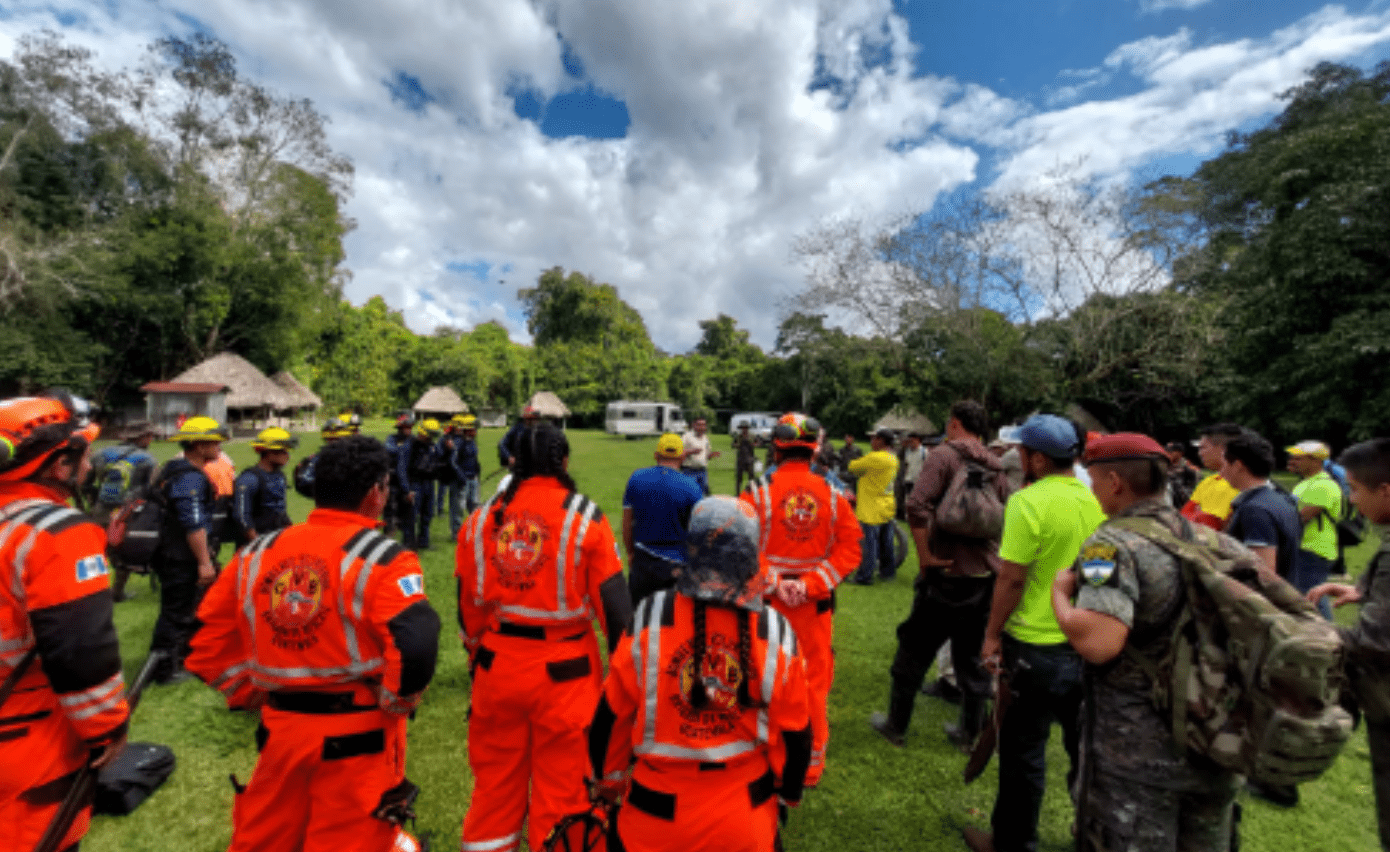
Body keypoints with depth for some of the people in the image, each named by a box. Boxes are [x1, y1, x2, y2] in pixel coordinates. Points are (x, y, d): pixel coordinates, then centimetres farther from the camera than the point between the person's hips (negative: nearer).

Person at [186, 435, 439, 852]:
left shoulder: (257, 552, 1)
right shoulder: (380, 558, -19)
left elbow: (208, 637, 9)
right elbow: (414, 645, -29)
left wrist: (254, 695, 14)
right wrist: (394, 705, -10)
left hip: (281, 727, 5)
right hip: (357, 736, -5)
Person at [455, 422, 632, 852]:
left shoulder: (482, 517, -1)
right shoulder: (584, 517, -12)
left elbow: (467, 603, 6)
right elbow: (613, 601, -11)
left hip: (498, 666, 4)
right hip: (563, 670, -3)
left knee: (495, 780, 24)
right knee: (560, 785, 15)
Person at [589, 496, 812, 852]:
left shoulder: (650, 618, -19)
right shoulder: (776, 632, -16)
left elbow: (612, 709, -6)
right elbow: (794, 731, -3)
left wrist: (607, 774, 12)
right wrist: (788, 792, 15)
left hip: (660, 808, 0)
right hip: (744, 811, 1)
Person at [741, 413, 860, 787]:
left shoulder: (758, 491, -12)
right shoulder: (832, 494, -3)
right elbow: (849, 548, -4)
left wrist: (773, 584, -12)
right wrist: (810, 585, -9)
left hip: (766, 602, -1)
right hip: (816, 606, 2)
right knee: (814, 682, 17)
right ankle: (812, 764, 33)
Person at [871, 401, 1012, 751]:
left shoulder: (944, 455, -11)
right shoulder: (997, 469, 8)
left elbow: (917, 505, -25)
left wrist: (924, 555, -16)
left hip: (947, 577, -6)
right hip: (986, 578, 6)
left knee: (914, 653, 10)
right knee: (972, 658, 20)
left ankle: (896, 725, 24)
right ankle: (969, 732, 32)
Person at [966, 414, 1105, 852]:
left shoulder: (1029, 501, -20)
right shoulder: (1096, 499, 0)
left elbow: (1011, 578, -20)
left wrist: (992, 634, -9)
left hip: (1036, 646, -6)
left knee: (1024, 749, 11)